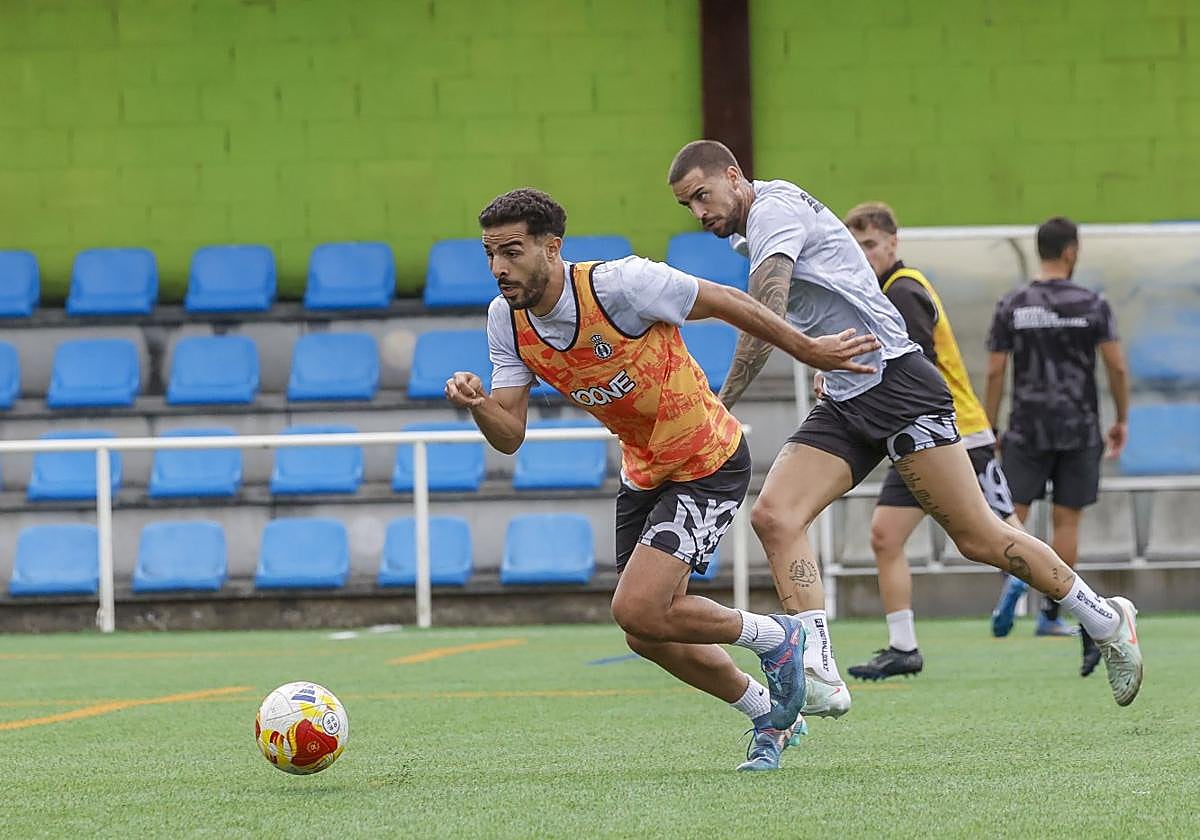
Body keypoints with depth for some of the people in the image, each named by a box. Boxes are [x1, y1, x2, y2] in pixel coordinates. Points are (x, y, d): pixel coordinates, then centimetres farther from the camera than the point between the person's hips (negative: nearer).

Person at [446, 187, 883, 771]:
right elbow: (509, 435, -6)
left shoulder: (619, 284, -27)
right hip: (644, 474, 7)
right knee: (649, 637, 9)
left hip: (710, 465, -7)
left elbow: (728, 303, -15)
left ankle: (774, 638, 7)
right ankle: (769, 714, 33)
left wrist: (808, 350, -5)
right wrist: (476, 405, -29)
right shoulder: (507, 319, -8)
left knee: (638, 611, -19)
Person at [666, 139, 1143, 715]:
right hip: (844, 403, 9)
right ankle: (820, 680, -21)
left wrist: (720, 407, -25)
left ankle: (1106, 622, 12)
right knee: (773, 516, -12)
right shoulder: (748, 232, 16)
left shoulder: (774, 208, -13)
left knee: (977, 538, -6)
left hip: (895, 381, -9)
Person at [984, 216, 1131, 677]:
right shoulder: (1092, 304, -3)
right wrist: (1122, 420, 7)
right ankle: (1051, 613, 5)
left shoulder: (1012, 305, -1)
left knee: (1013, 511, 4)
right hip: (1080, 428, 0)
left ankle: (1015, 572, -27)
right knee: (1066, 519, 7)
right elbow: (1117, 367, -6)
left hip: (1026, 428, 0)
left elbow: (995, 372, -1)